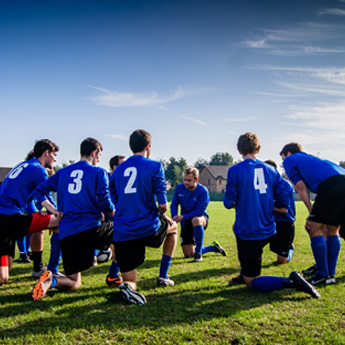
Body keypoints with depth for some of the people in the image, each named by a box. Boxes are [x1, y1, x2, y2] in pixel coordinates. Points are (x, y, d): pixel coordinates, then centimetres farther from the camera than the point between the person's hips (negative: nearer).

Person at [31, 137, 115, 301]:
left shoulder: (63, 172, 16)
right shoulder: (99, 172, 2)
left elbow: (39, 191, 15)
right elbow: (105, 203, -3)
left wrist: (55, 211, 14)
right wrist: (116, 215, 16)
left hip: (66, 233, 4)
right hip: (91, 228, -4)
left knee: (73, 283, 13)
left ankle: (51, 280, -21)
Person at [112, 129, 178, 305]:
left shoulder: (118, 170, 13)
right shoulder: (154, 166, -3)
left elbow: (113, 204, 15)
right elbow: (162, 205, -10)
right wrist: (162, 216, 14)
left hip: (122, 233, 4)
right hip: (147, 228, -3)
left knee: (130, 282, 13)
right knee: (173, 227, 32)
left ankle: (128, 286, -26)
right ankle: (163, 277, 29)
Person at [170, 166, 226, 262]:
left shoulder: (203, 191, -18)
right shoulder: (180, 188, -5)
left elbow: (199, 212, -23)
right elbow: (174, 204, 3)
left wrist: (183, 217, -30)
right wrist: (174, 217, -18)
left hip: (200, 218, -4)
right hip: (186, 223, 5)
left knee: (196, 220, -44)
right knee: (188, 254, -2)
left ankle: (198, 253, -28)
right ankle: (213, 247, 27)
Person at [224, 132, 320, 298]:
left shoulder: (235, 170, -9)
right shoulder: (271, 170, 5)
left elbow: (229, 202, -11)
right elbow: (283, 202, 4)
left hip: (248, 233, -6)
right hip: (268, 231, 6)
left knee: (251, 282, 4)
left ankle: (290, 282, -21)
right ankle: (244, 274, 34)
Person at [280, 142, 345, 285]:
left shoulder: (289, 160, 17)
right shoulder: (310, 159, 38)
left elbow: (301, 188, 8)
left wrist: (311, 212, 11)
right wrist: (314, 216, 25)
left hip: (332, 186, -8)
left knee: (315, 229, 4)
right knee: (332, 230, 18)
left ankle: (323, 275, 8)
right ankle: (331, 274, 22)